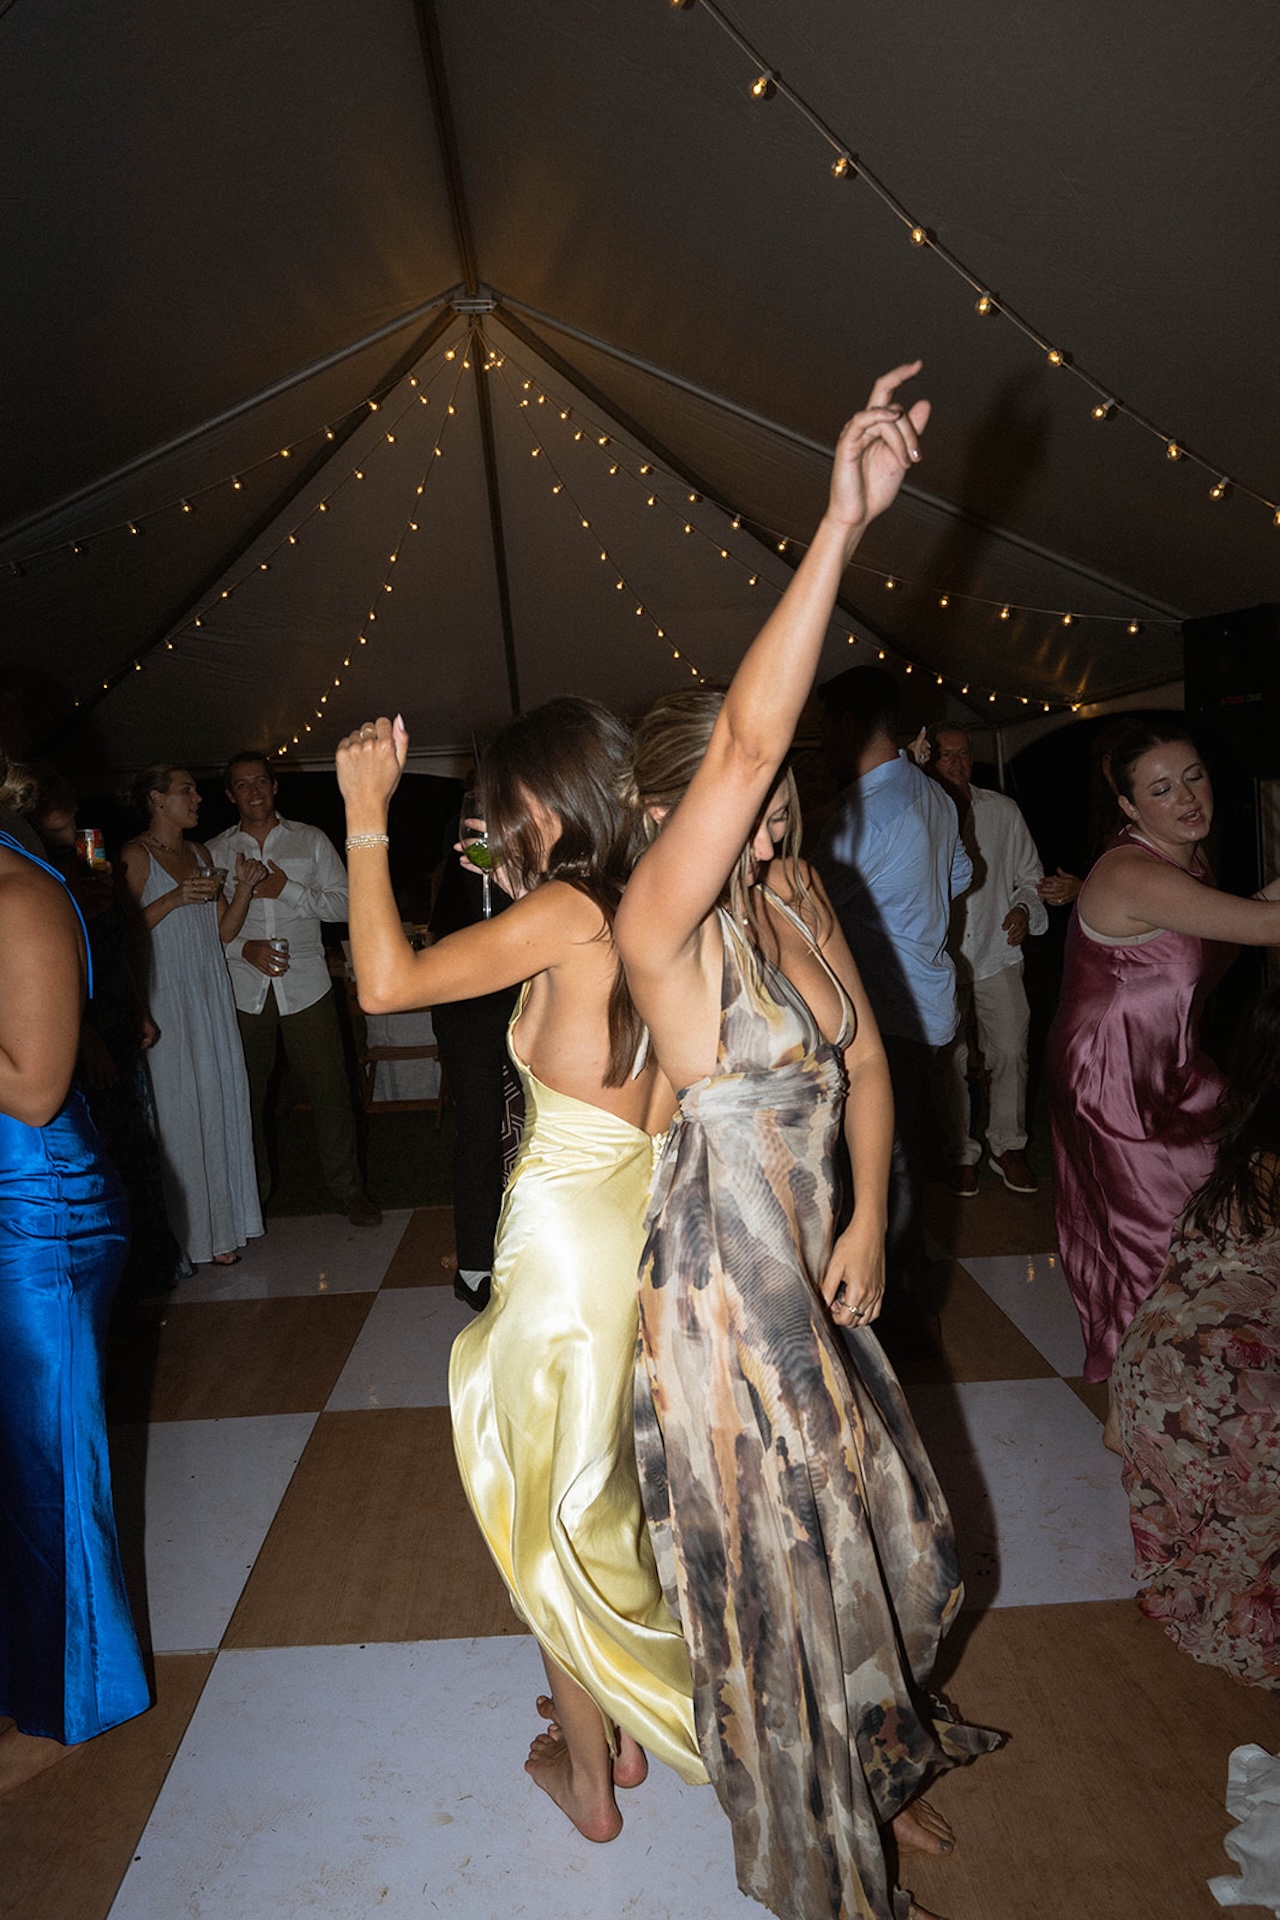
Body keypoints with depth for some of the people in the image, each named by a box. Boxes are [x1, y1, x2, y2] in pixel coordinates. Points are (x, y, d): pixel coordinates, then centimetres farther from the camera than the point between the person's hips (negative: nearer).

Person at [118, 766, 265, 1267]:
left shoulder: (199, 852, 14)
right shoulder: (136, 856, -7)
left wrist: (245, 886, -1)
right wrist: (173, 899, -21)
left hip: (210, 993, 7)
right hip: (165, 996, -7)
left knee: (222, 1099, 9)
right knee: (182, 1107, -2)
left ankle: (226, 1219, 20)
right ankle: (195, 1232, 10)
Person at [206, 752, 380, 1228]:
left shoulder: (310, 840, 8)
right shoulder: (215, 852, 10)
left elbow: (343, 903, 2)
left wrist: (289, 890, -10)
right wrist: (244, 948, -10)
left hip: (305, 985, -1)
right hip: (244, 989, 1)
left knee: (330, 1088, -1)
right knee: (246, 1095, 7)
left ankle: (347, 1188, 13)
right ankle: (252, 1192, 23)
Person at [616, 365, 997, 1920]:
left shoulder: (801, 897, 1)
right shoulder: (660, 927, -23)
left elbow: (865, 1059, 6)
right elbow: (745, 737, -38)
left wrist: (868, 1223, -4)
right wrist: (842, 526, -37)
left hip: (816, 1276, 7)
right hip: (719, 1292, -7)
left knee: (871, 1533, 24)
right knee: (773, 1569, 11)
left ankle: (871, 1766, 55)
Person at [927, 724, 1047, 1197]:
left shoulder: (1003, 810, 6)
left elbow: (1031, 875, 14)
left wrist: (1025, 908, -5)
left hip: (998, 952, 2)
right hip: (942, 960, -2)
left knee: (1011, 1052, 0)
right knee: (949, 1060, 5)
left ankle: (1007, 1146, 19)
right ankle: (960, 1153, 21)